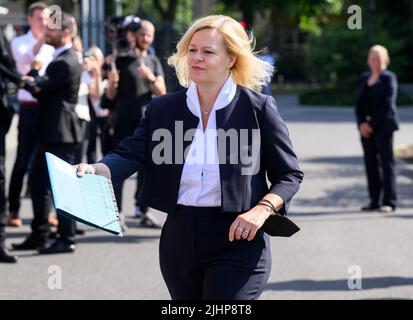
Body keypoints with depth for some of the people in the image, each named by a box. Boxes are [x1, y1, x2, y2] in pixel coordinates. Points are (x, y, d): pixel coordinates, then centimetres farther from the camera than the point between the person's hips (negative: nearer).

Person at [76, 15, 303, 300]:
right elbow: (130, 155, -3)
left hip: (237, 243, -5)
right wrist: (95, 170, -23)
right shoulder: (164, 109, 7)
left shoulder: (258, 108, -3)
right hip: (179, 240, 5)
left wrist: (262, 209, -17)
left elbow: (289, 175, 1)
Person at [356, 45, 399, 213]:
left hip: (383, 127, -6)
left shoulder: (389, 78, -2)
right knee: (370, 163, 5)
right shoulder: (364, 78, 16)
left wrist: (372, 124, -12)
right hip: (366, 128, 6)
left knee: (386, 162, -6)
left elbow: (388, 104, -10)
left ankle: (389, 201, -6)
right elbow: (359, 103, 12)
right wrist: (362, 123, -3)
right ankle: (374, 201, 10)